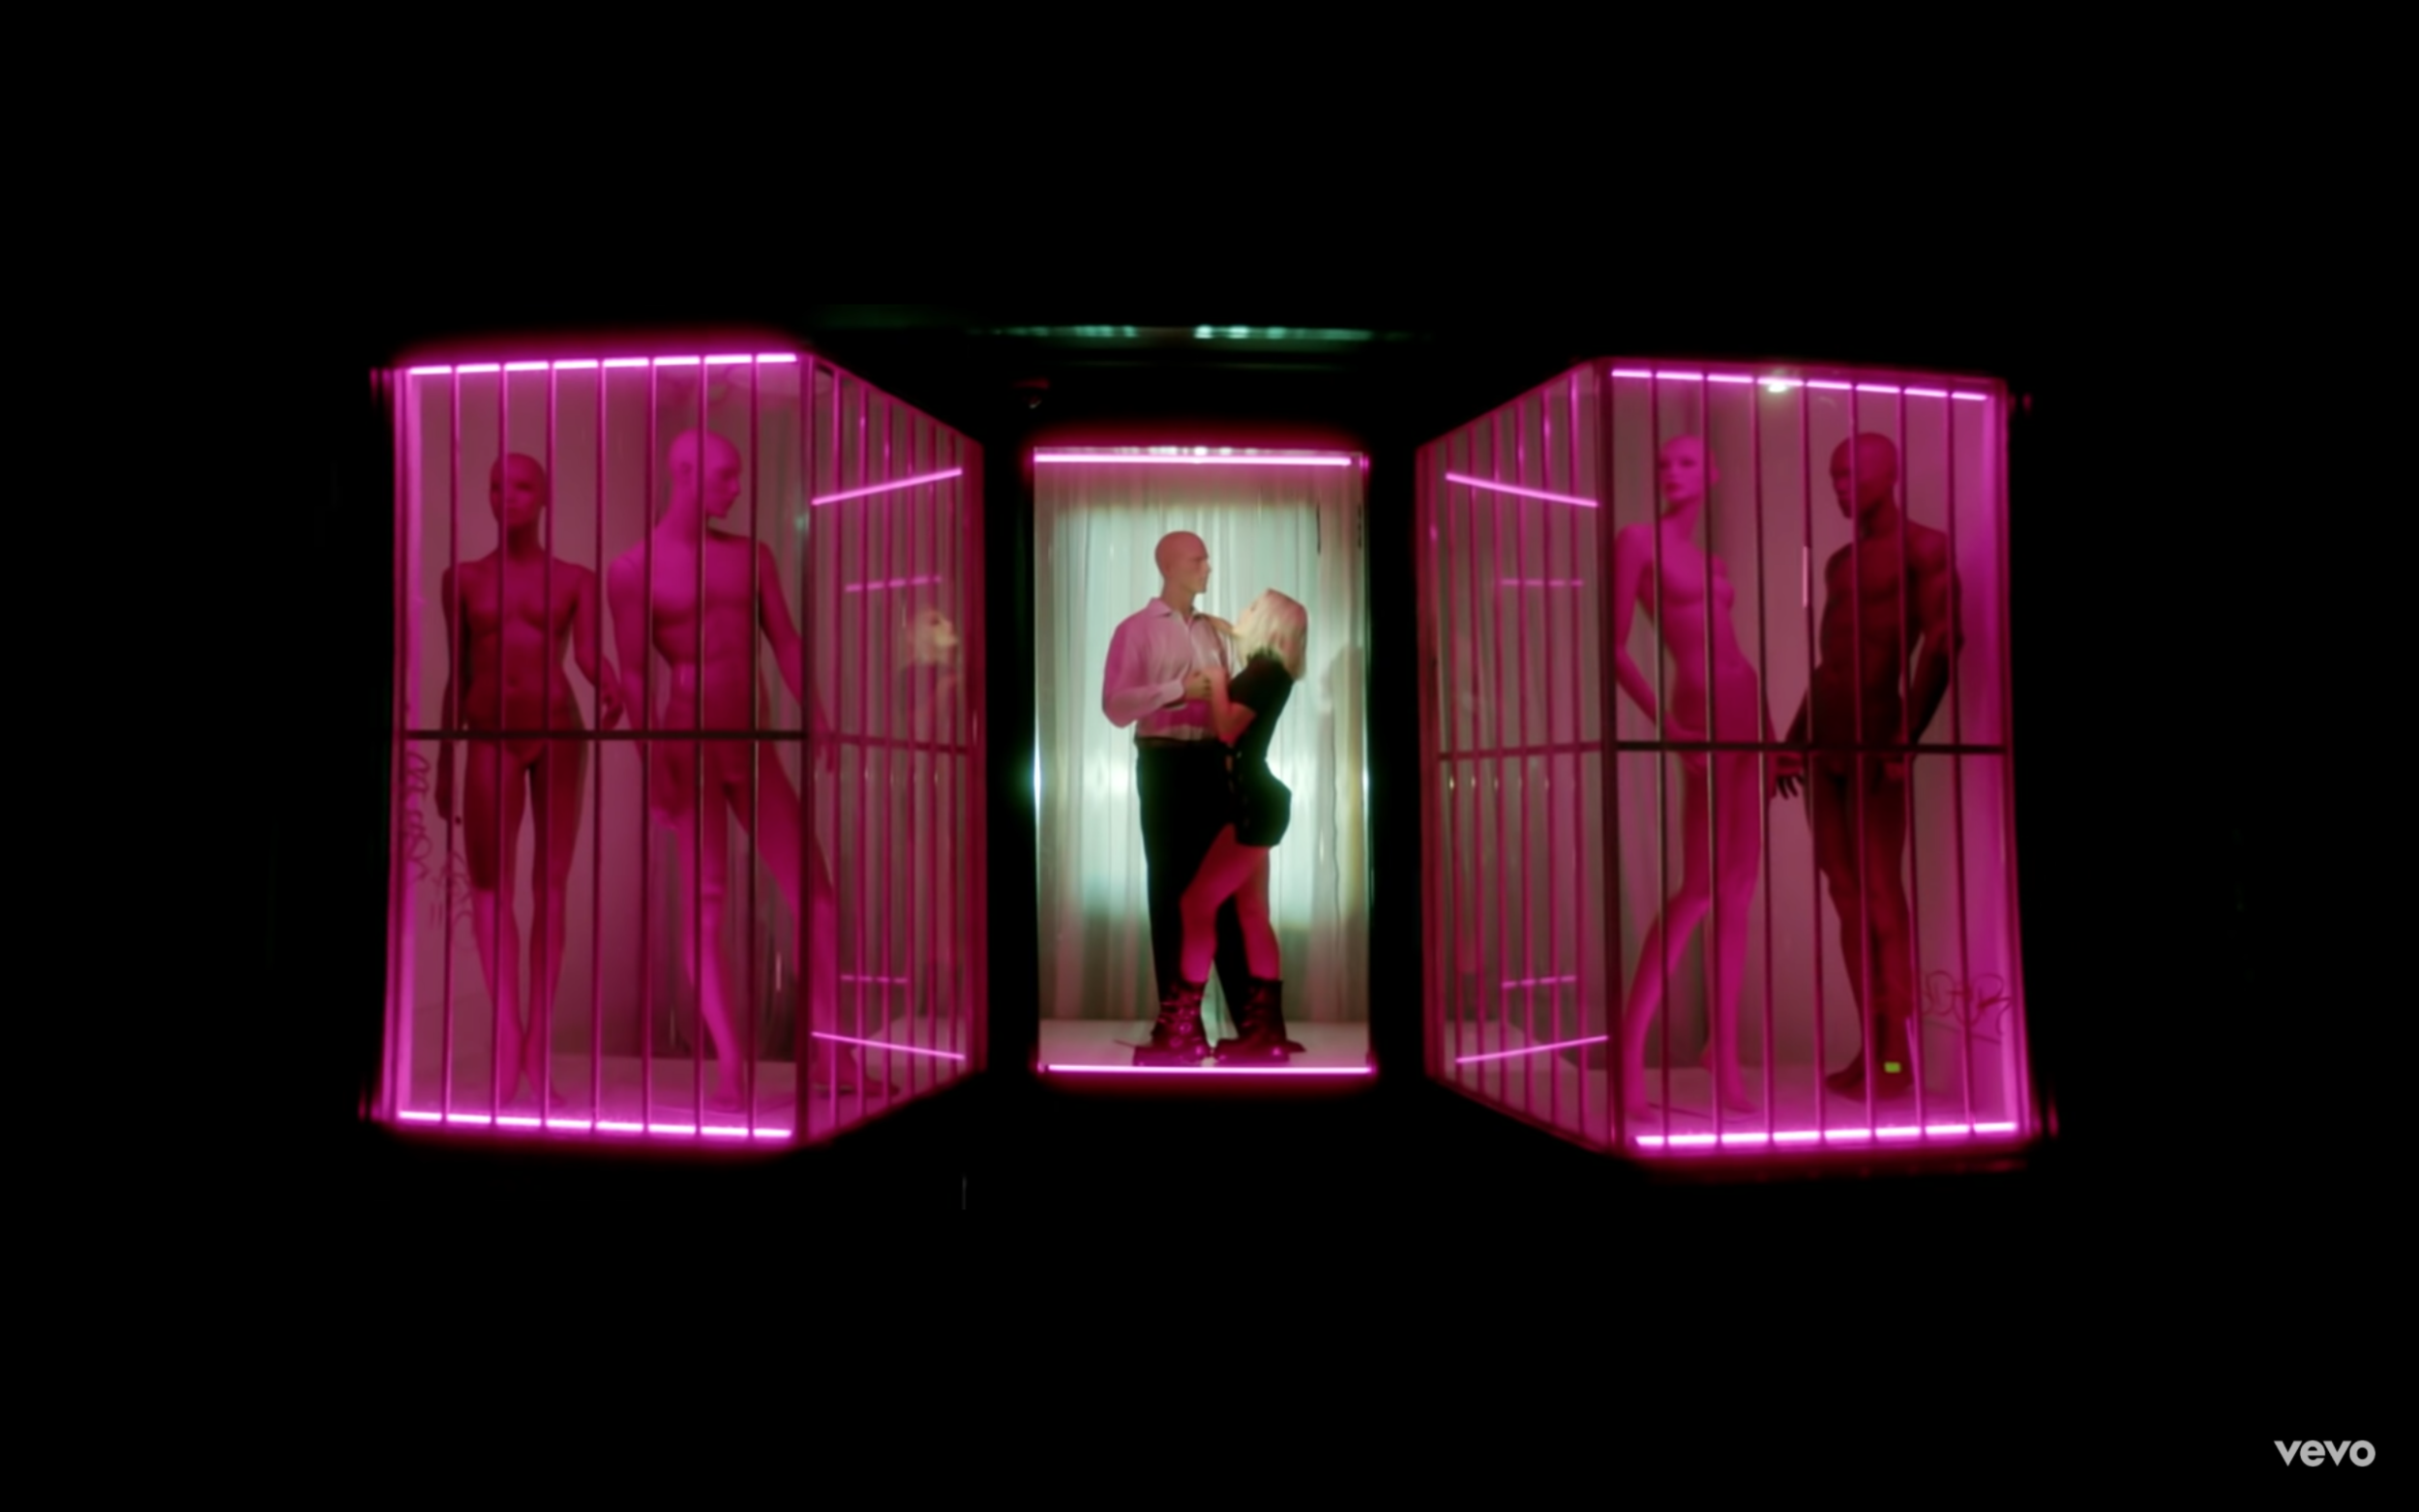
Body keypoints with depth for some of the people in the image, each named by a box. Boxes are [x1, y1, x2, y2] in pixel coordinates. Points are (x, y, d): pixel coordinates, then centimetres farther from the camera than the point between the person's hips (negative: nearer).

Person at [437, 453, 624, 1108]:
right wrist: (444, 761, 11)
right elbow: (457, 676, 13)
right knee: (490, 880, -13)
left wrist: (611, 686, -29)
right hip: (491, 735, 1)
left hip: (559, 730, -1)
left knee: (552, 885, 0)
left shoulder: (576, 579, 9)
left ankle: (535, 1052, 4)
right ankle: (509, 1042, -16)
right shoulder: (462, 578, 12)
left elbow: (589, 652, -6)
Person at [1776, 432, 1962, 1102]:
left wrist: (1906, 738, -20)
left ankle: (1899, 1057, -4)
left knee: (1880, 894, -8)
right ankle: (1871, 1045, 9)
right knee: (1846, 894, 5)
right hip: (1823, 740, 7)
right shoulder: (1839, 561, 20)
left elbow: (1943, 641, -13)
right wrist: (1795, 737, 17)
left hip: (1872, 736, -7)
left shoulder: (1923, 547, -1)